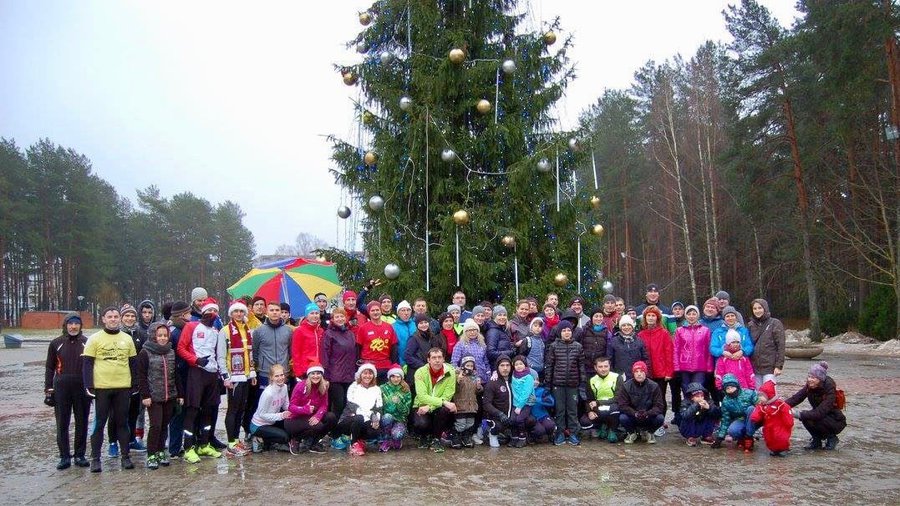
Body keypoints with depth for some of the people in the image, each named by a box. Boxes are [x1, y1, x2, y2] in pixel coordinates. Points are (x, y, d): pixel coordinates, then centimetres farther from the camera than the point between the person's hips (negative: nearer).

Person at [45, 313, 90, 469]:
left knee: (82, 423, 6)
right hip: (61, 390, 0)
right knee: (62, 424, 3)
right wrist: (48, 388, 2)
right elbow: (50, 367, 9)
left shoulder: (87, 343, 3)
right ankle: (65, 457, 11)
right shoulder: (56, 344, 4)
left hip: (82, 389, 0)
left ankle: (80, 455, 16)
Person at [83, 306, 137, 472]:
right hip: (101, 388, -2)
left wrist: (135, 384, 8)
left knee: (122, 422, 9)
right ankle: (95, 459, 13)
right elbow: (87, 364, -2)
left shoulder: (127, 339, 9)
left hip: (123, 388, 2)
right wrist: (89, 386, -9)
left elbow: (133, 363, 13)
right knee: (99, 423, 4)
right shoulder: (94, 339, 0)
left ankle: (125, 456, 15)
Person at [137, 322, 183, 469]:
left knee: (164, 425, 9)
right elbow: (142, 377, -7)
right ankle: (151, 455, 1)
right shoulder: (145, 353, -4)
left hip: (170, 396, 5)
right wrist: (145, 395, -13)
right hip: (154, 397, -5)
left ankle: (161, 452, 20)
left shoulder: (171, 352, 12)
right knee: (156, 425, -8)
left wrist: (180, 394, 12)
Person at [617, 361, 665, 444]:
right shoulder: (626, 386, -8)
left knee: (660, 418, -28)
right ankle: (631, 433, 5)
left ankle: (648, 432, 6)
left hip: (648, 417, 1)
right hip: (632, 417, 0)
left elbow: (659, 406, -12)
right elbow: (622, 406, -14)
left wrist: (647, 414, -32)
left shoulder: (654, 386, -7)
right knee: (622, 418, -31)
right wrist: (635, 413, -32)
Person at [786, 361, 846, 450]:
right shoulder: (809, 387, -10)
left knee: (810, 419, -30)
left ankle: (832, 438, -4)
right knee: (805, 417, -24)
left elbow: (820, 413, -36)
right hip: (821, 416, 6)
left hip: (836, 422, -6)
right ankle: (816, 441, 1)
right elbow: (796, 398, -20)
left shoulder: (830, 390, -28)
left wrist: (799, 414, -44)